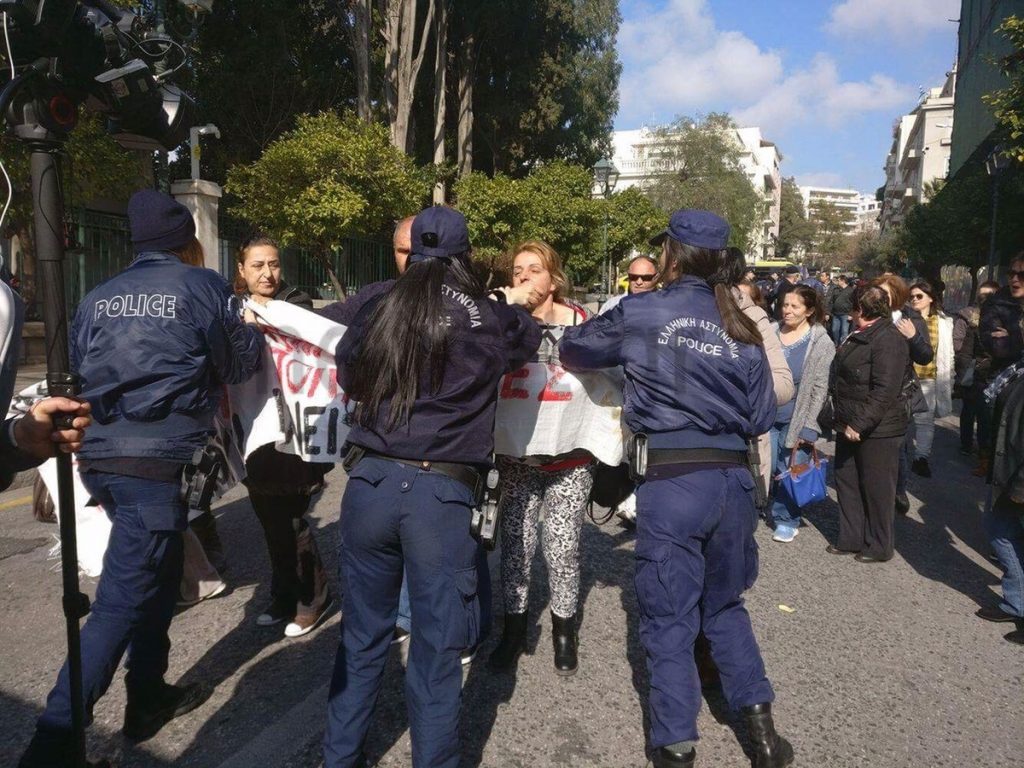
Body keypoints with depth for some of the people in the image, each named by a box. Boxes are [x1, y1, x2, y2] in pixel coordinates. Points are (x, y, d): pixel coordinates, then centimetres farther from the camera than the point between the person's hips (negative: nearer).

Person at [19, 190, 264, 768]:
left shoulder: (98, 298, 13)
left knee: (157, 576, 21)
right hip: (158, 460, -7)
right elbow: (244, 362, 9)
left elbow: (80, 371, 21)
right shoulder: (203, 286, -1)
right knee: (121, 603, -3)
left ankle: (148, 699, 32)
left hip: (101, 456, 7)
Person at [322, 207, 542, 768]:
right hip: (442, 493, -3)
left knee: (361, 636, 19)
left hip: (370, 481, 3)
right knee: (436, 649, 10)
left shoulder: (374, 302, 4)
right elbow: (525, 343, 22)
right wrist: (516, 307, 42)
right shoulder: (487, 316, -1)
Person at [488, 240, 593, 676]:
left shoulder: (579, 323, -5)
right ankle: (514, 627, 28)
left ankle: (564, 629, 28)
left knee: (563, 546, 6)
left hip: (569, 458, -1)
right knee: (515, 542, 9)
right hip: (516, 456, 1)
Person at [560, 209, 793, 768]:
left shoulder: (639, 315, -3)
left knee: (670, 619, 9)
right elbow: (762, 416, 10)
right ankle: (760, 723, 23)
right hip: (733, 479, 4)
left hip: (671, 483, -4)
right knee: (725, 606, 24)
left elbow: (573, 350, 12)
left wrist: (620, 352, 32)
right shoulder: (741, 329, 7)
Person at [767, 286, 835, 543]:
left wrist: (808, 427, -10)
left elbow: (819, 389, -7)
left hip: (796, 420, -2)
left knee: (790, 471, 5)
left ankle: (786, 520, 25)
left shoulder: (821, 344, -6)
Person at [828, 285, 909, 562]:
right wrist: (845, 421, 18)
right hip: (851, 425, 10)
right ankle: (851, 539, 27)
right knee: (847, 482, 15)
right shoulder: (860, 336, 12)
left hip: (877, 430, -9)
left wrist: (860, 424, -25)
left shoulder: (888, 340, -18)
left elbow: (884, 391, -25)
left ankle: (878, 546, 19)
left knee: (876, 488, 4)